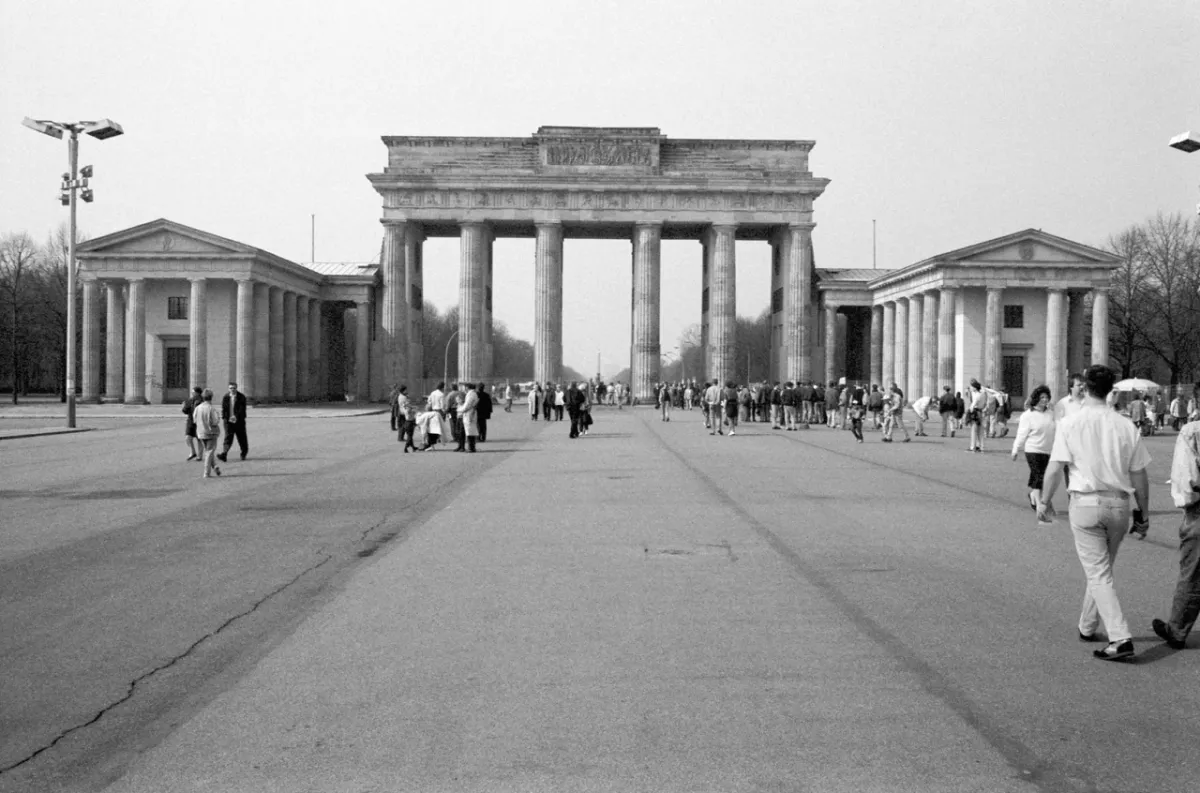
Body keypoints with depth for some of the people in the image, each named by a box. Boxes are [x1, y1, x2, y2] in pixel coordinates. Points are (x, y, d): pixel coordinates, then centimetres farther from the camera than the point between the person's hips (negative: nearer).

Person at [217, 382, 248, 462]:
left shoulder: (241, 397, -2)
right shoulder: (225, 397, 6)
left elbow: (242, 409, -12)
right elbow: (223, 409, 6)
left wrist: (236, 416, -25)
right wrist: (224, 418, -10)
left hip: (239, 422, -1)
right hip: (228, 422, 1)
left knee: (242, 438, 9)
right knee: (228, 438, -9)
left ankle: (244, 453, 30)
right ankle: (224, 455, -19)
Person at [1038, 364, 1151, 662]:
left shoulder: (1070, 423, -8)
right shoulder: (1126, 426, 1)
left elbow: (1055, 468, -10)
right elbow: (1139, 475, 4)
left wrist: (1044, 501, 3)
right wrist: (1143, 513, 13)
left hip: (1086, 502, -3)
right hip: (1119, 504, 4)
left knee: (1099, 574, -1)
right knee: (1101, 569, 19)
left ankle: (1120, 638, -11)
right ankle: (1087, 627, 32)